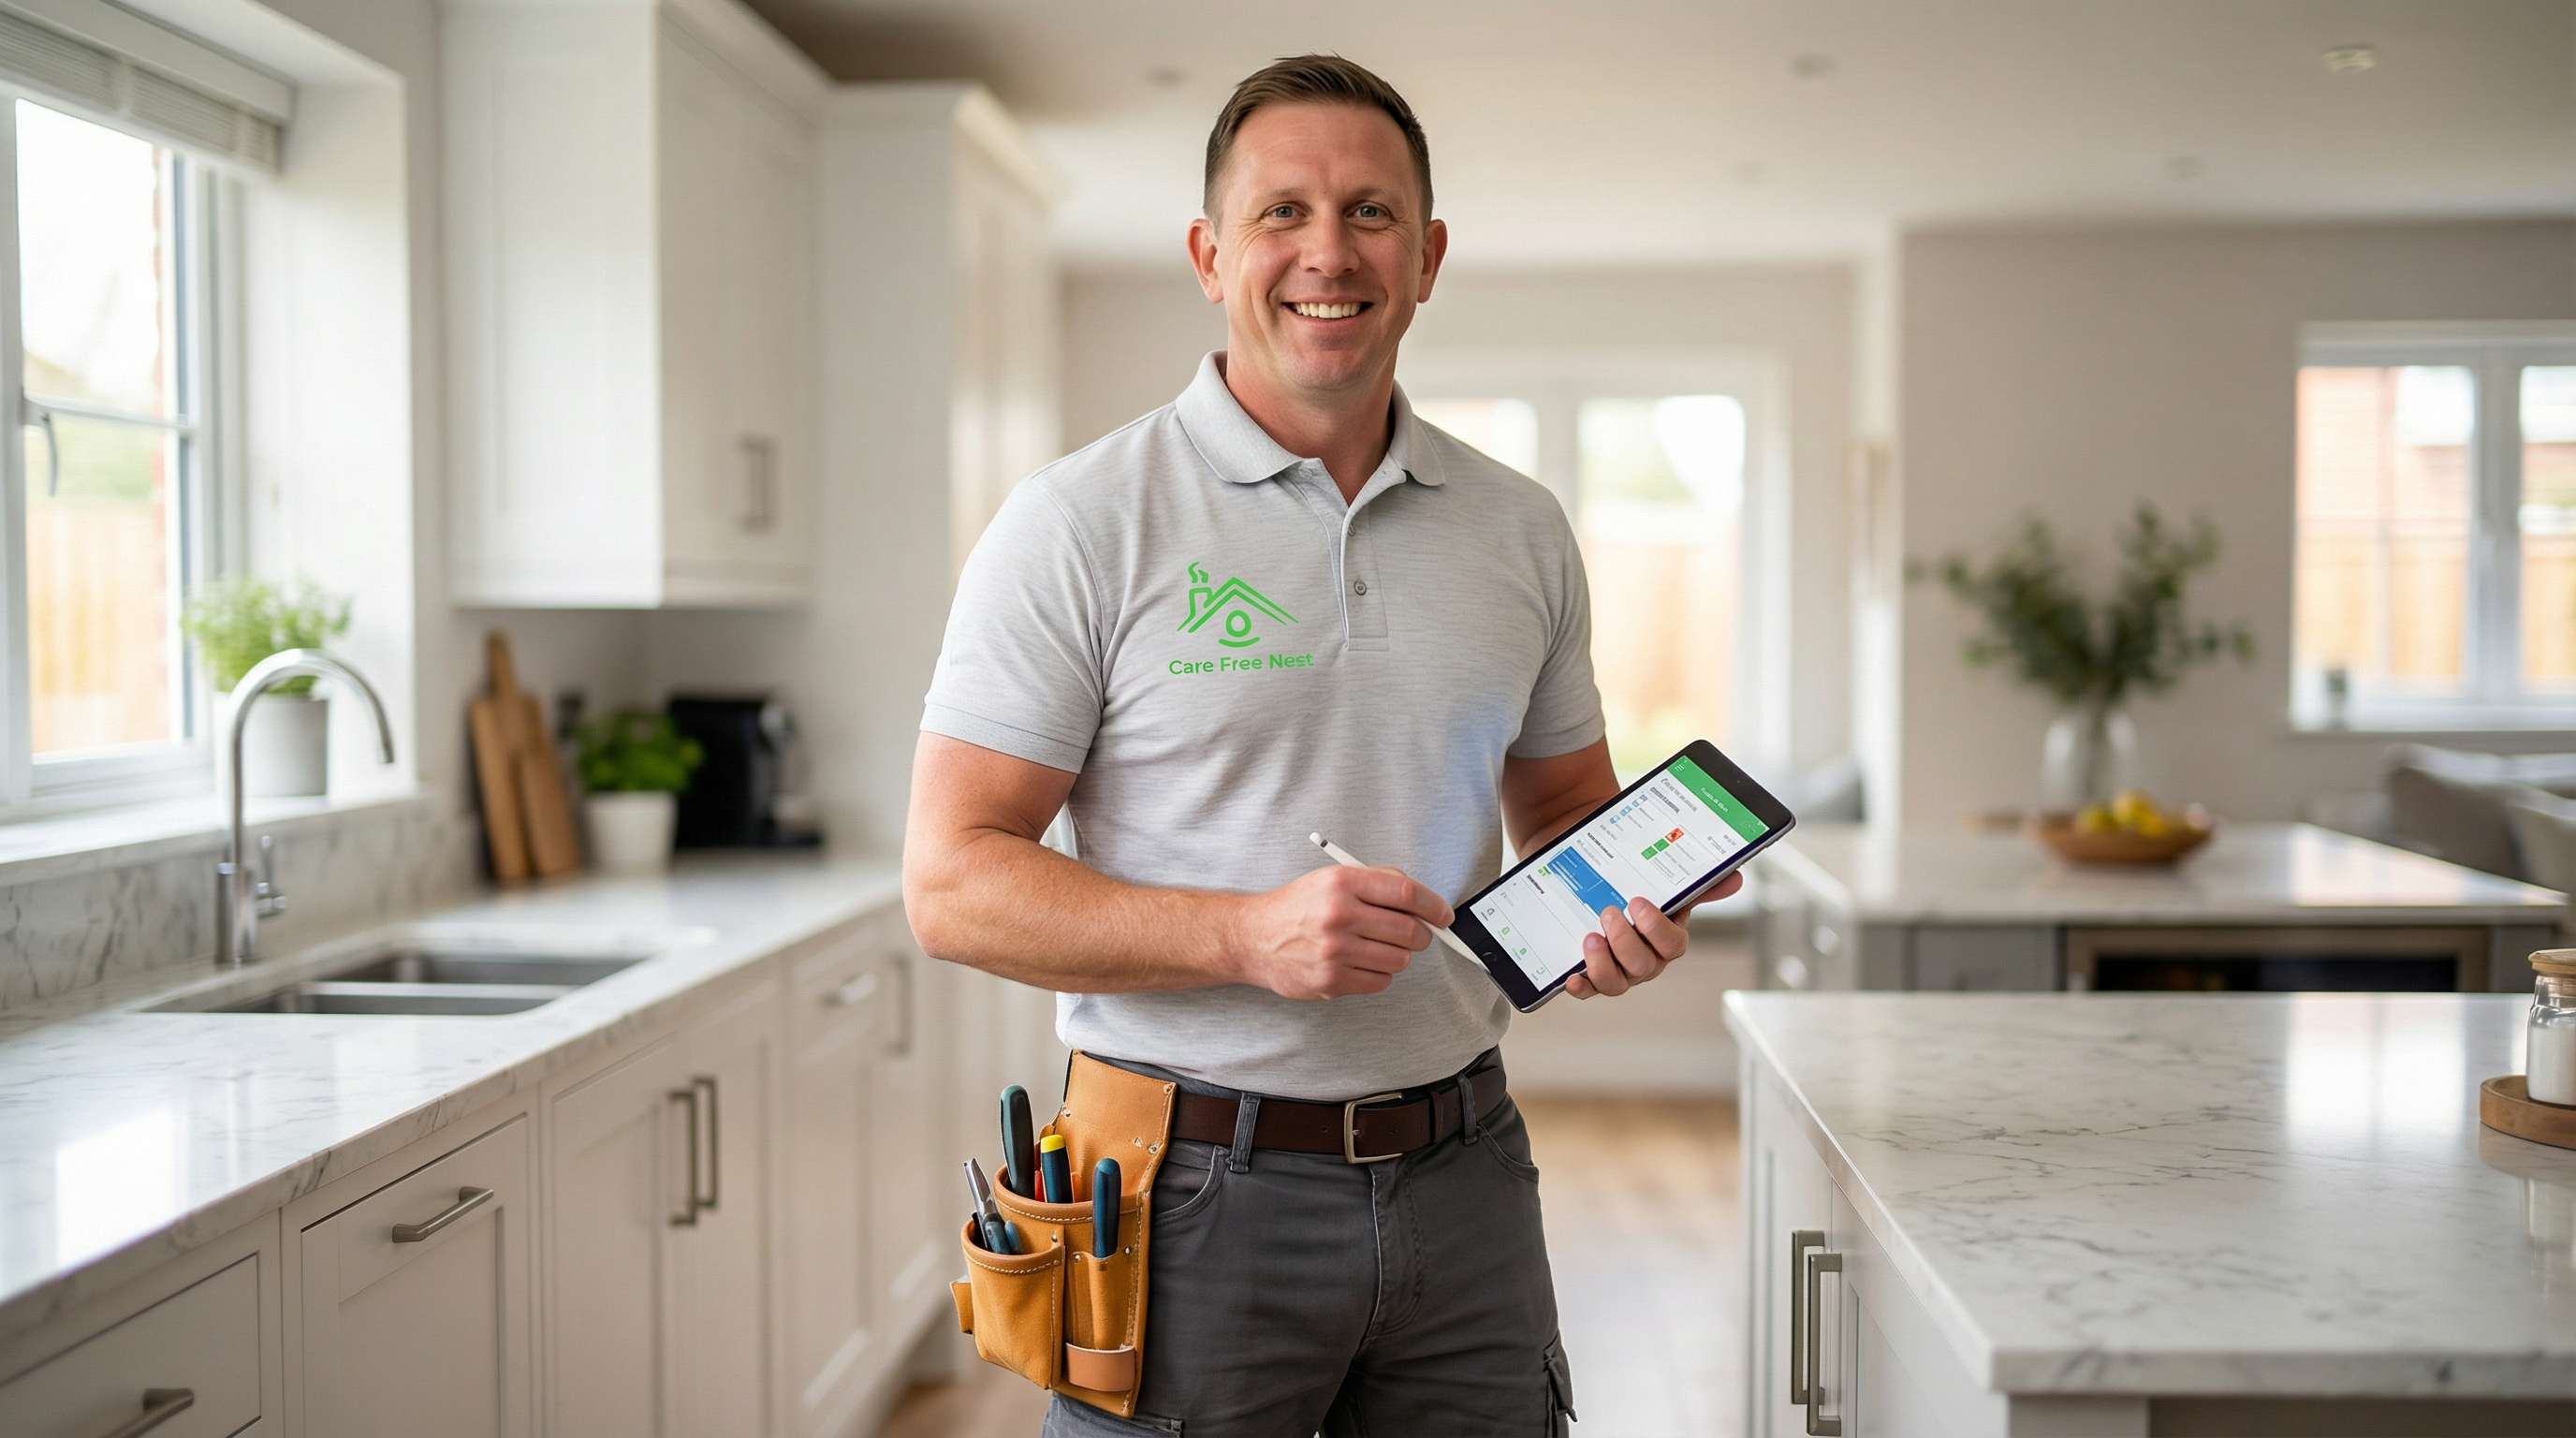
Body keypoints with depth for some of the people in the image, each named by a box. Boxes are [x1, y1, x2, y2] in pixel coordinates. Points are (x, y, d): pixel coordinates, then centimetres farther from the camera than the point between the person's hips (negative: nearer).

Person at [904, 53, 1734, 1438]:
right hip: (1195, 1191, -4)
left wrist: (1614, 910, -4)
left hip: (1463, 1174, 4)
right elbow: (952, 882, -11)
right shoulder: (1079, 523, -8)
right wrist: (1248, 934, -22)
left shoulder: (1522, 530, 7)